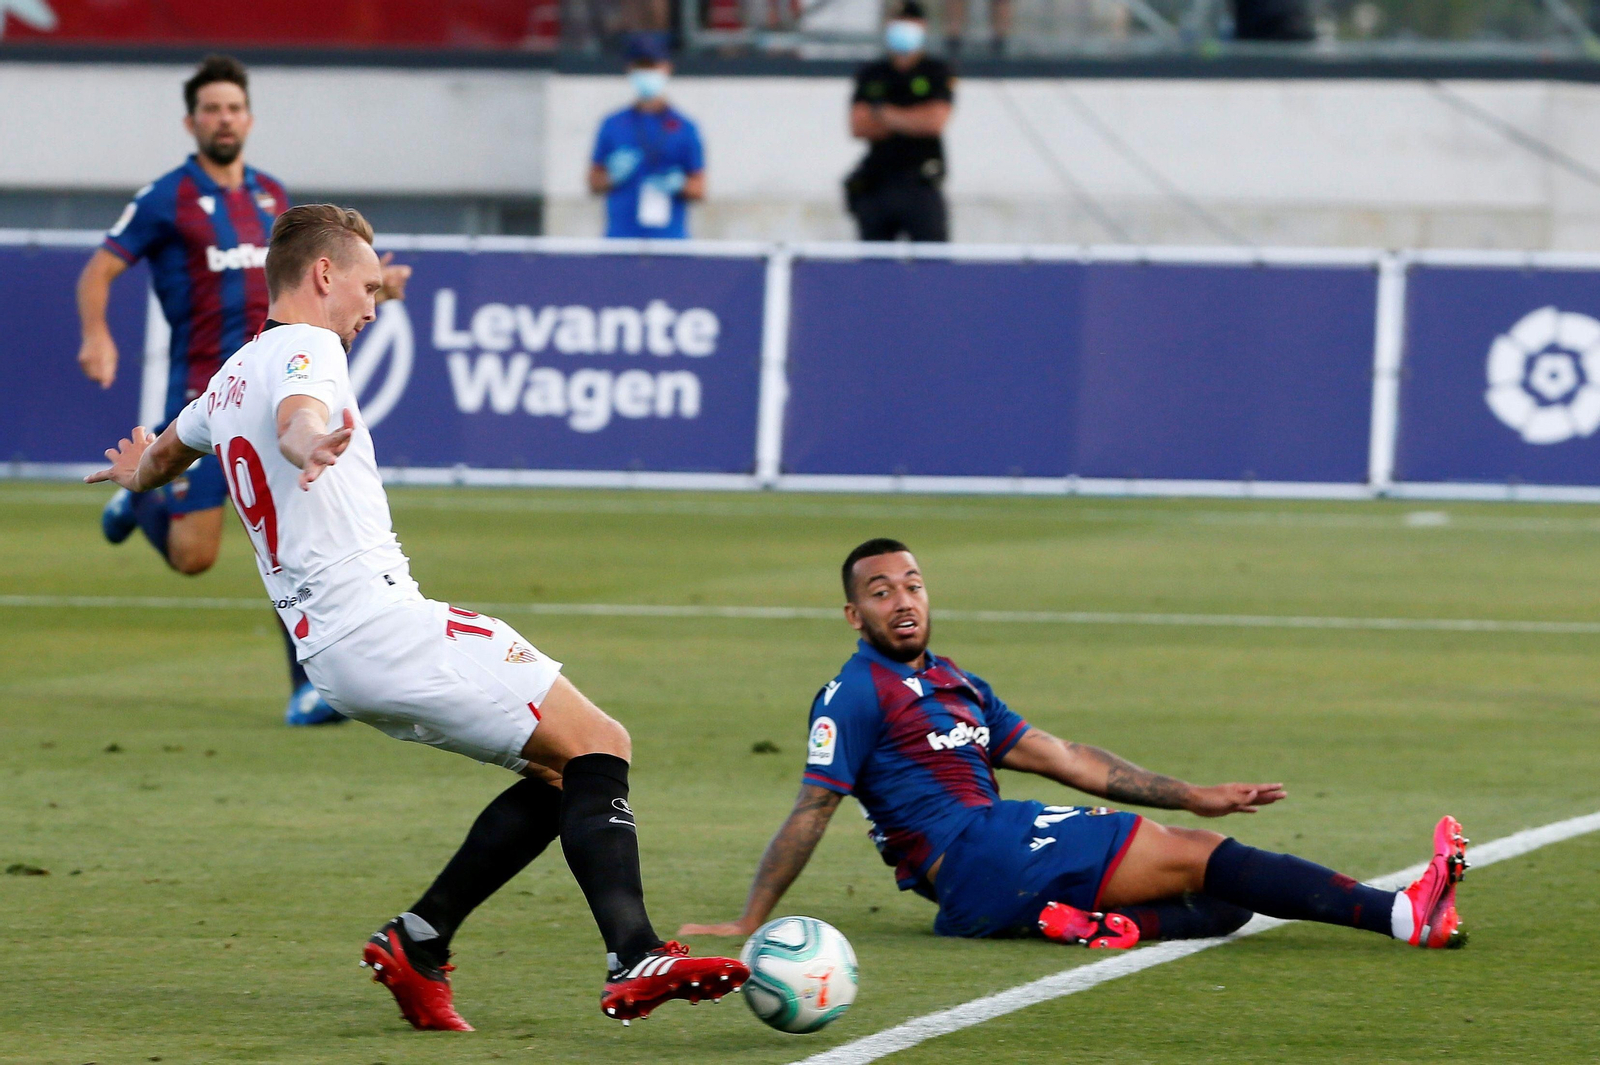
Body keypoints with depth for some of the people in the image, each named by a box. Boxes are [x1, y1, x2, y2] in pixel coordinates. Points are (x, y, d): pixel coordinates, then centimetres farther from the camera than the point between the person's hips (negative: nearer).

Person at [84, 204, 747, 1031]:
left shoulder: (229, 379, 22)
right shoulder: (303, 350, -6)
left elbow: (169, 449, 43)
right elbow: (296, 414, -31)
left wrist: (140, 474, 67)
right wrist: (311, 445, -54)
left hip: (325, 645, 10)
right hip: (381, 621, -10)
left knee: (564, 777, 12)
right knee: (598, 747, -14)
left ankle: (416, 942, 6)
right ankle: (634, 959, -29)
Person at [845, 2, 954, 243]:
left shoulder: (938, 72, 5)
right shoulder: (870, 76, 12)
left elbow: (935, 121, -9)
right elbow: (858, 128, 0)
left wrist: (885, 114, -3)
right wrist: (912, 121, -7)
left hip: (921, 186, -3)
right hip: (874, 185, 3)